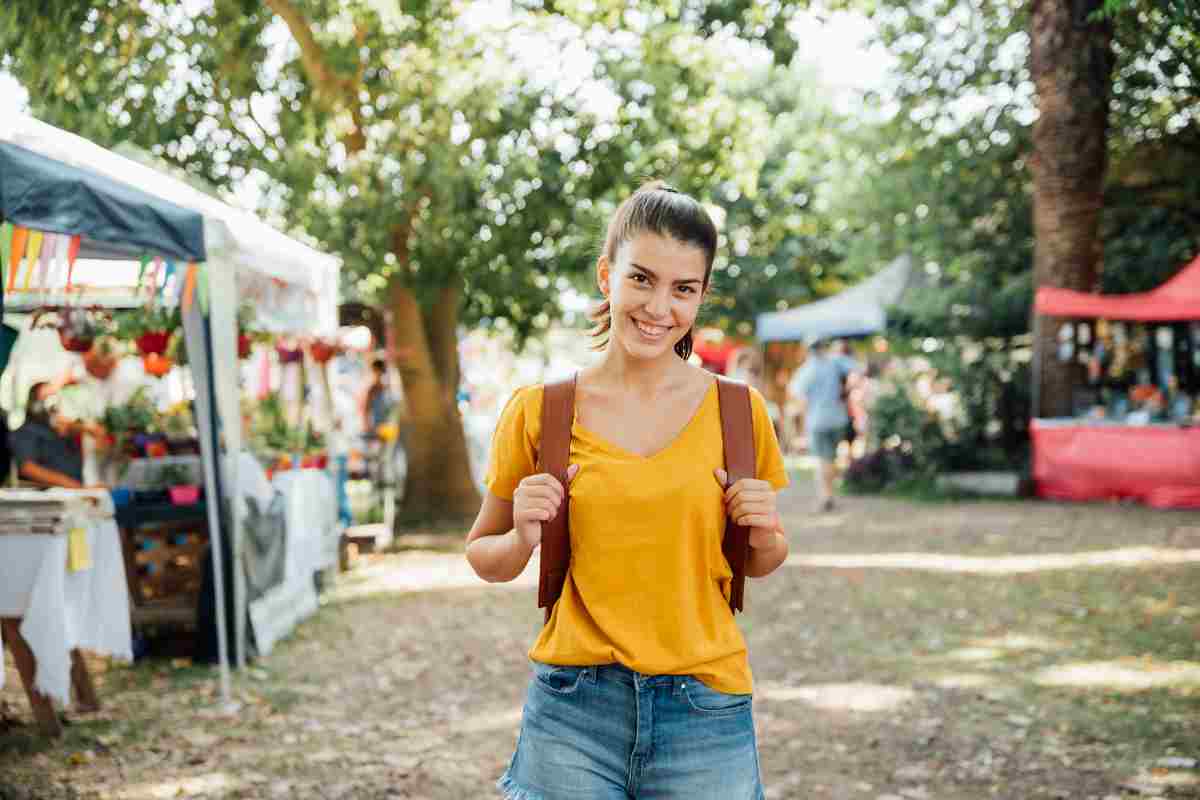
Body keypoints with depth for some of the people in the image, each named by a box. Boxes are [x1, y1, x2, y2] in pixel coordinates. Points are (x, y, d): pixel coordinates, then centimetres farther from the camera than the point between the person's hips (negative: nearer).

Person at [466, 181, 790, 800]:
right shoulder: (537, 411, -2)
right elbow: (484, 557, 10)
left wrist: (763, 535, -6)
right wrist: (524, 538, -10)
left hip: (705, 711, 1)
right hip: (574, 713, -1)